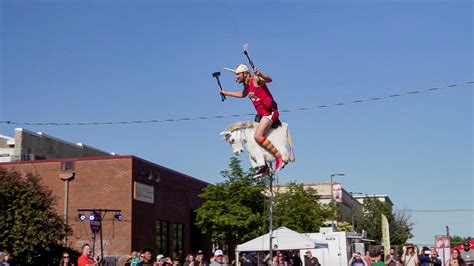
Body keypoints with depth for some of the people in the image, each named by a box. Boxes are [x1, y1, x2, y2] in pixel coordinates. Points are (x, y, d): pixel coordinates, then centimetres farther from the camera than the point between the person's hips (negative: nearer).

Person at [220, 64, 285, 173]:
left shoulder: (255, 79, -9)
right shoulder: (247, 86, 17)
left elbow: (269, 80, -29)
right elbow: (242, 94, 40)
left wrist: (260, 75, -49)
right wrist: (225, 93, 44)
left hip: (269, 112, -10)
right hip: (261, 114, 10)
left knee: (257, 136, -25)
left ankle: (279, 158, -19)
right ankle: (264, 165, 17)